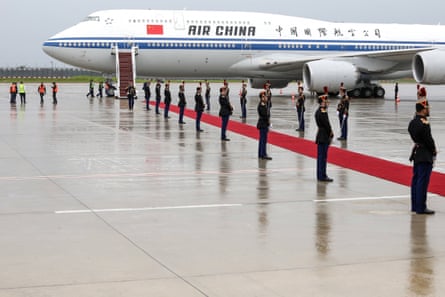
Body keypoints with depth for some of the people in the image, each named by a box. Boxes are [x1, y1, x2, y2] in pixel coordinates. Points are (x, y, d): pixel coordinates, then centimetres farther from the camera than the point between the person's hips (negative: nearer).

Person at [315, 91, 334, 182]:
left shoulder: (318, 111, 13)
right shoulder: (323, 112, -17)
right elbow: (327, 124, -18)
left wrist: (330, 133, 8)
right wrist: (331, 134, -5)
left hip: (320, 137, 10)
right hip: (324, 137, -10)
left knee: (320, 156, 13)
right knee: (323, 157, -6)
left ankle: (320, 175, 20)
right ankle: (322, 176, -3)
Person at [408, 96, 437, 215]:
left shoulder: (412, 122, 6)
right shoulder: (424, 124, -21)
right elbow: (429, 140, -17)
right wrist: (434, 151, 0)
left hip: (416, 154, 9)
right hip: (425, 156, -9)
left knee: (416, 180, 13)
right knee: (423, 182, -4)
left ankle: (415, 205, 21)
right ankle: (421, 208, 0)